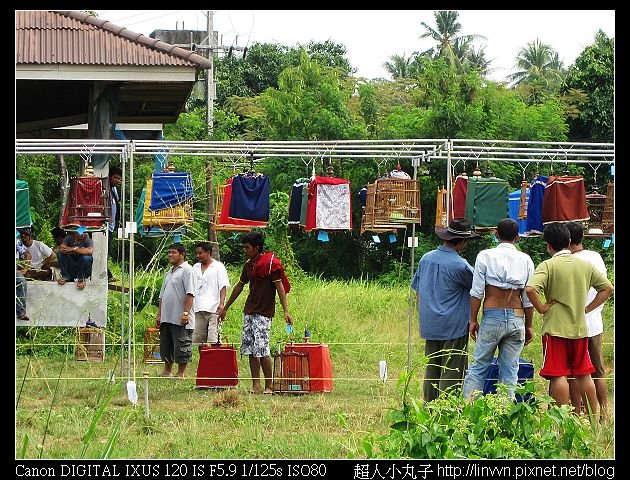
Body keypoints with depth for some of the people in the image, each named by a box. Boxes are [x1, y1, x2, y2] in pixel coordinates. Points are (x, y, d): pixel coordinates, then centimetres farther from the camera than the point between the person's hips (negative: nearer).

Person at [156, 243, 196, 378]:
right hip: (166, 318, 9)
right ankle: (167, 372, 22)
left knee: (181, 347, -4)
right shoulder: (169, 272, 20)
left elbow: (190, 294, -15)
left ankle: (180, 374, 0)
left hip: (180, 319, -9)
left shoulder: (187, 270, -7)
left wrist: (186, 313, -22)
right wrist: (159, 315, 18)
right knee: (165, 347, 13)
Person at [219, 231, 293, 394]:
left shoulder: (271, 263, -9)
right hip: (249, 312, 8)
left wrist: (285, 311, -19)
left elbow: (279, 286, -12)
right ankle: (256, 386, 4)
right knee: (250, 349, 3)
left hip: (263, 313, -8)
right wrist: (225, 308, 30)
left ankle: (269, 386, -5)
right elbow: (239, 286, 25)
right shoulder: (248, 265, 14)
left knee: (261, 349, -12)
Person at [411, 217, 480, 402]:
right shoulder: (459, 265, -16)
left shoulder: (426, 258, 6)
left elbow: (417, 289, 15)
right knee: (451, 373, -1)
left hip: (429, 327, 7)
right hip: (453, 328, -7)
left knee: (431, 371, 13)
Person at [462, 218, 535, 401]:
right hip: (516, 318, 2)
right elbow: (529, 298, 5)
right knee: (510, 370, 6)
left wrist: (473, 320, 3)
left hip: (492, 317, -2)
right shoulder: (525, 260, 4)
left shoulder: (485, 256, -2)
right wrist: (529, 326, 13)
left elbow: (477, 293, -5)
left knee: (478, 367, 4)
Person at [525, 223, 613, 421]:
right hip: (580, 328, 5)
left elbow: (530, 289, -25)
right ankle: (594, 418, 16)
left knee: (559, 375, -3)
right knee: (584, 374, 13)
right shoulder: (585, 265, 5)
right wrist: (587, 308, 11)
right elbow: (607, 288, 11)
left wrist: (541, 308, -10)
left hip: (556, 328, -5)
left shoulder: (548, 265, -10)